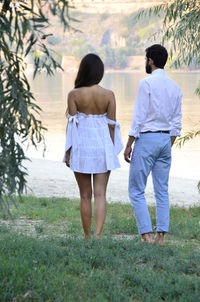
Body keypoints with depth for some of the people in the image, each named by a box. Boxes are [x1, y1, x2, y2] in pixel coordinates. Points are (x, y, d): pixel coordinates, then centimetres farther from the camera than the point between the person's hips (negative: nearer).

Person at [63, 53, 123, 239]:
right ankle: (97, 234, -14)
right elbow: (111, 124, -1)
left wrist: (68, 151, 2)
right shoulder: (108, 95, -4)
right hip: (102, 146, 0)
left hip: (81, 146, 0)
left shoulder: (74, 95, -7)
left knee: (85, 195, 10)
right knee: (100, 194, 1)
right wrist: (112, 151, 9)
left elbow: (72, 124, -6)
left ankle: (87, 236, 17)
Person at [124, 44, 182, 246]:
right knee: (162, 191, 9)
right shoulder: (175, 87, 10)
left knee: (136, 190, 0)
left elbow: (139, 117, -13)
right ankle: (161, 236, 8)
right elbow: (176, 122, 12)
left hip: (147, 138, -7)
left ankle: (146, 234, -6)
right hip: (166, 139, 7)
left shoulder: (146, 83, -11)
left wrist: (129, 145, -8)